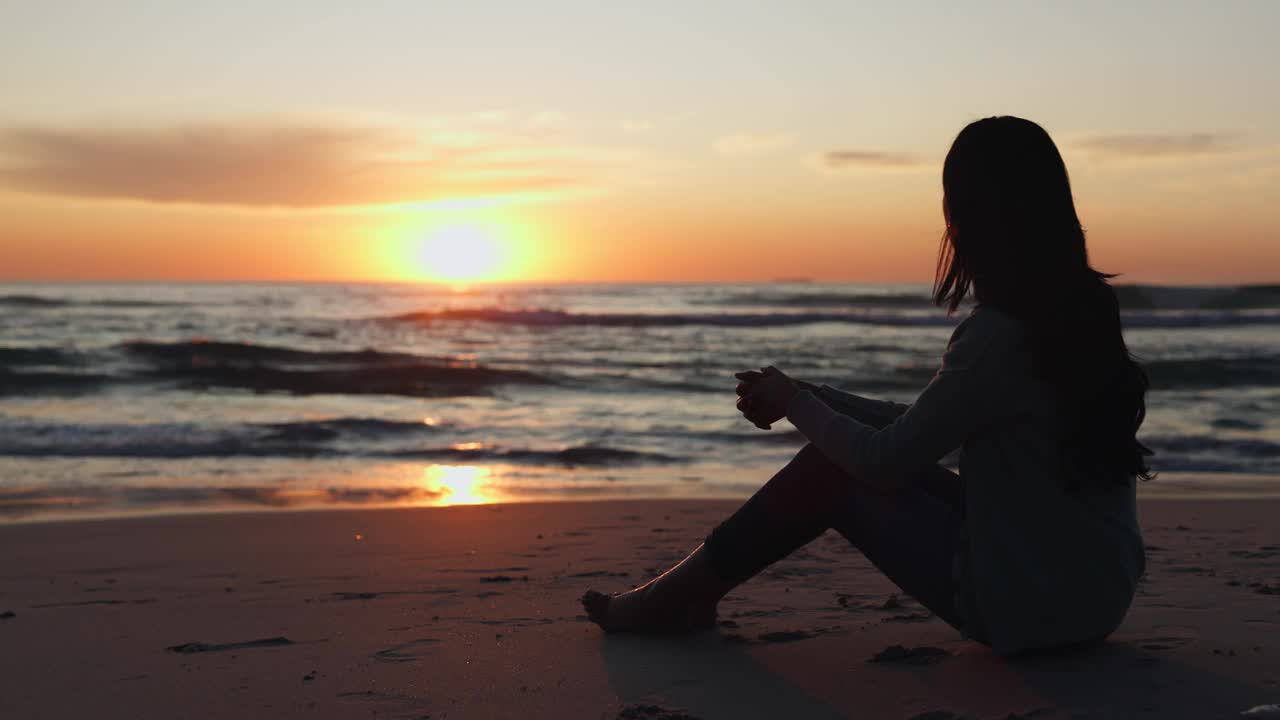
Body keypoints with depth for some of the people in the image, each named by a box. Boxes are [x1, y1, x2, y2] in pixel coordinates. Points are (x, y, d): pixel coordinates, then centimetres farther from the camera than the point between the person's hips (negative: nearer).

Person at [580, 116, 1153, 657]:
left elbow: (887, 461, -13)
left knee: (833, 474, 1)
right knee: (851, 452, 11)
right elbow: (924, 430, 15)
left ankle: (682, 595, 16)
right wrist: (806, 397, 14)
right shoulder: (1081, 308, 7)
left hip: (1031, 608, -8)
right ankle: (694, 588, 18)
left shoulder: (997, 332, -23)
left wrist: (794, 404, 4)